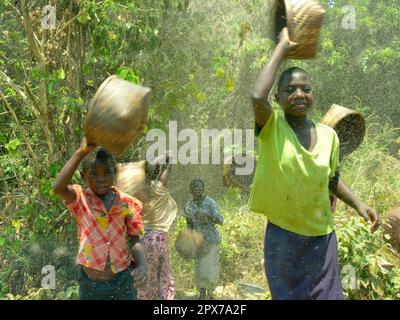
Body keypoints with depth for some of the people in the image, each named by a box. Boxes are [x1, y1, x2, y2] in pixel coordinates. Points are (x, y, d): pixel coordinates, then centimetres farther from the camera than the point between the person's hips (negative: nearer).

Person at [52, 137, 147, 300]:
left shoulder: (126, 202, -3)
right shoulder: (81, 199, -7)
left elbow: (135, 239, 3)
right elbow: (58, 187, -28)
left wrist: (141, 265, -15)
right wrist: (81, 152, -31)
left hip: (122, 282, 1)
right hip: (90, 285, -1)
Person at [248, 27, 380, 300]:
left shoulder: (328, 134, -1)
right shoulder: (272, 127, -12)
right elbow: (258, 97, -34)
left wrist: (359, 204, -4)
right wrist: (282, 47, -23)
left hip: (322, 236, 3)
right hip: (282, 236, -3)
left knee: (328, 295, 14)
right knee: (287, 295, 14)